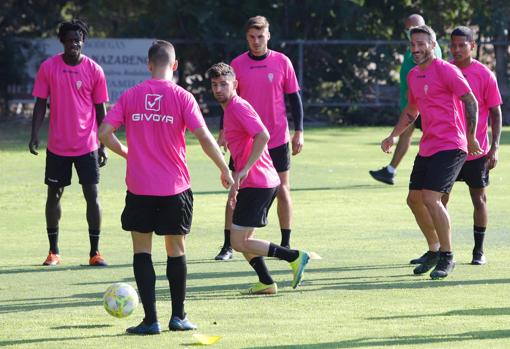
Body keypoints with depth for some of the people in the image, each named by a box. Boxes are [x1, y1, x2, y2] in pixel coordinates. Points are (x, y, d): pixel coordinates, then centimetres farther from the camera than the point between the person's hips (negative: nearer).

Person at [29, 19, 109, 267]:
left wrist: (103, 146, 2)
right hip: (57, 145, 1)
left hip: (87, 146, -1)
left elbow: (100, 109, 3)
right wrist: (34, 135, -9)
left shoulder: (94, 70, -2)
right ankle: (53, 252, 15)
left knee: (92, 194, -4)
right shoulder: (48, 67, -2)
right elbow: (40, 103, 2)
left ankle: (95, 252, 3)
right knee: (54, 194, 5)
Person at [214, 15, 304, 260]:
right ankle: (228, 246, 3)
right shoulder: (237, 65, 1)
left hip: (277, 139, 0)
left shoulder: (282, 62, -1)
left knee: (282, 189, 4)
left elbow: (294, 97, 3)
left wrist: (299, 132, -2)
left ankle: (286, 244, 13)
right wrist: (223, 132, -1)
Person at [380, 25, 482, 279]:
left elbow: (470, 102, -13)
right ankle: (434, 251, 28)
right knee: (414, 199, 11)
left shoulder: (445, 70, -11)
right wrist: (393, 135, 18)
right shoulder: (413, 76, 14)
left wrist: (470, 138, -15)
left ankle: (447, 257, -6)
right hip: (427, 148, 9)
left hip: (450, 146, -9)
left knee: (431, 199, -18)